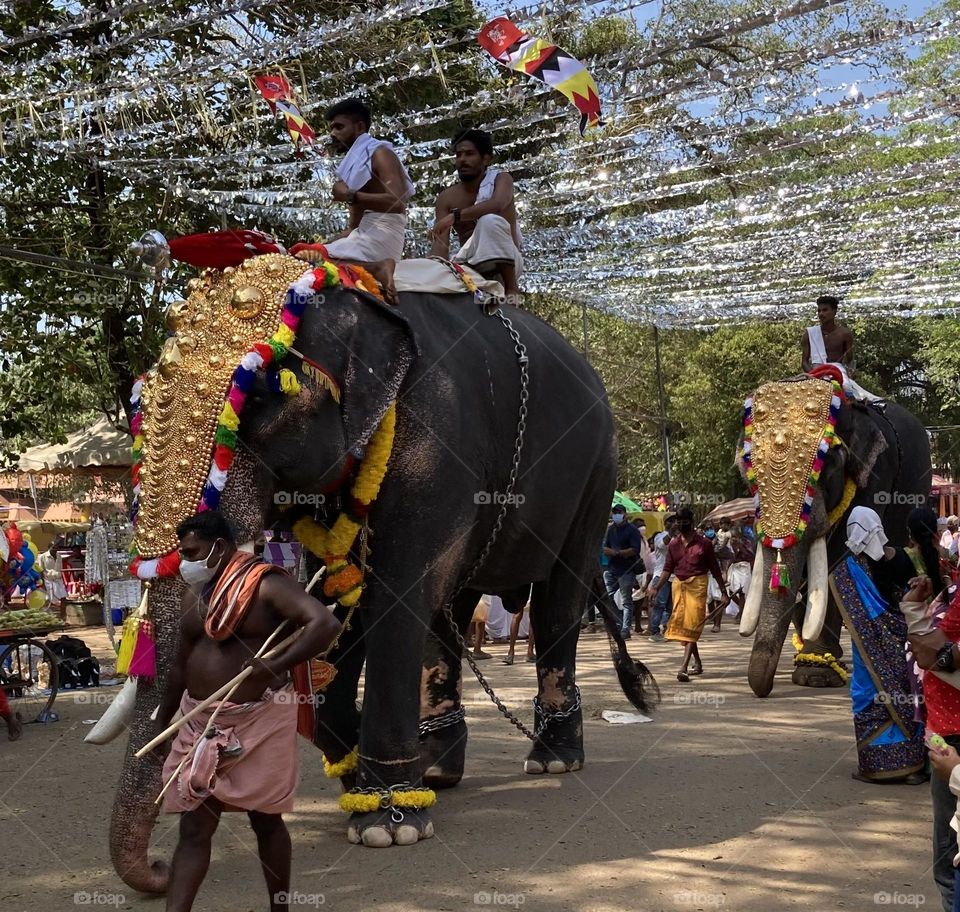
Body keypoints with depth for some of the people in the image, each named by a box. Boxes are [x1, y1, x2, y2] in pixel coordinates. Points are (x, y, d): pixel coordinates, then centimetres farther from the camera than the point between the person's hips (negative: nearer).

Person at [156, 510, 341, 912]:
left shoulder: (266, 585, -12)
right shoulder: (194, 595, 9)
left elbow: (326, 623, -25)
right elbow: (182, 662, 17)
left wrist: (276, 666, -27)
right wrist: (162, 721, 20)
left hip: (258, 721, -5)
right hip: (201, 722, 5)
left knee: (265, 819, 9)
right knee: (194, 826, 3)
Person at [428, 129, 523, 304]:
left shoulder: (500, 179, -3)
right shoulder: (446, 198, 5)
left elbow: (497, 204, -29)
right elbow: (440, 246, -6)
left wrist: (455, 216, -39)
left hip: (504, 262, -4)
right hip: (472, 265, 4)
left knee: (490, 220, -32)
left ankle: (511, 289, -26)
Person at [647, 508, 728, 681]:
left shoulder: (703, 543, -1)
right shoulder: (673, 544, 10)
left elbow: (715, 569, 1)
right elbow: (668, 568, 11)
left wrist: (724, 593, 0)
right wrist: (657, 587, -3)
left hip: (697, 585, -5)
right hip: (679, 585, 5)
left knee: (692, 626, -12)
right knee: (681, 624, 8)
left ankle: (684, 668, -20)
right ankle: (698, 664, 23)